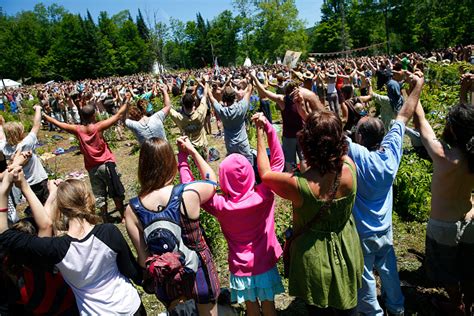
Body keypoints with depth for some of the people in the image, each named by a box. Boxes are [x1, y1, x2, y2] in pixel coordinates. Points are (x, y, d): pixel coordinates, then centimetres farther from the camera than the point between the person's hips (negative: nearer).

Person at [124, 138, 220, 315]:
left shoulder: (132, 210, -21)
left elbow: (143, 258, -12)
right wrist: (193, 150, 5)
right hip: (198, 272, -1)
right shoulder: (189, 194, -27)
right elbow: (212, 182, -3)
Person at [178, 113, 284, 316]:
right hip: (265, 263, 1)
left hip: (242, 267, 0)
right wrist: (267, 129, -21)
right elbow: (278, 161, -15)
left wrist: (183, 156, -8)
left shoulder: (221, 205, -25)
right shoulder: (263, 196, -24)